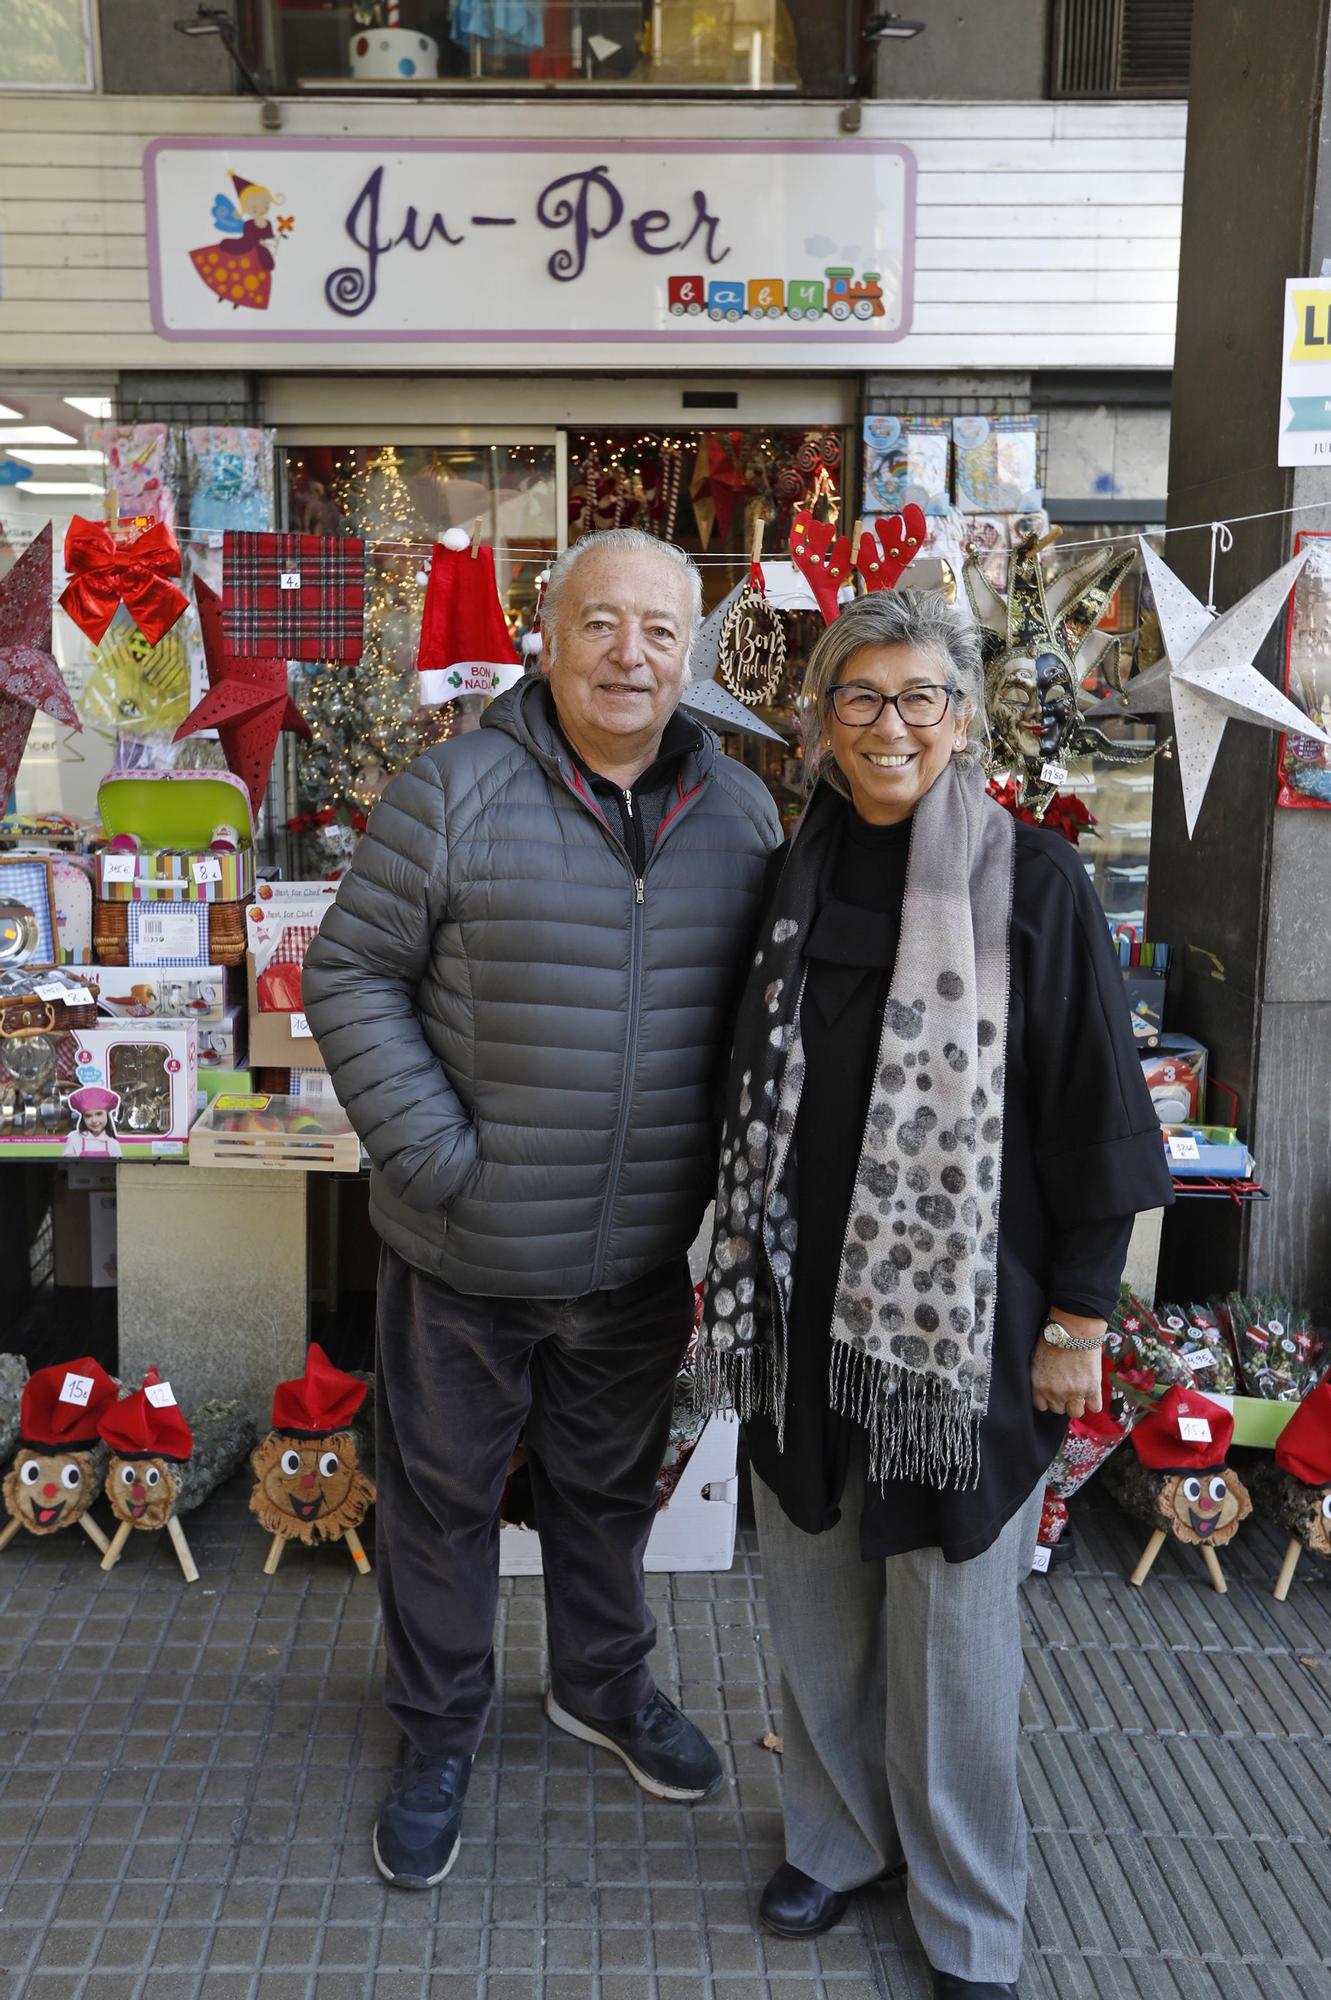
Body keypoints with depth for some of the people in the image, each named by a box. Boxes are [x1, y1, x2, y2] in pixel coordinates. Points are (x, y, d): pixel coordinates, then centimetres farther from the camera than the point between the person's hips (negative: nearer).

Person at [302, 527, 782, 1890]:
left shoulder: (740, 814, 1)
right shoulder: (455, 794, -13)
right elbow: (350, 974, -10)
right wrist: (430, 1151, -17)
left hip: (643, 1259, 4)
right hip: (465, 1257, -3)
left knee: (611, 1484, 23)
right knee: (444, 1489, 15)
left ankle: (602, 1684, 48)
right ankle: (439, 1733, 37)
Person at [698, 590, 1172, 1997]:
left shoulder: (1034, 882, -8)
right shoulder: (795, 878, 5)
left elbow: (1093, 1112, -7)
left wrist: (1077, 1315, -7)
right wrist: (733, 1261, 15)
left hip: (962, 1311, -4)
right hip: (803, 1304, 4)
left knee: (951, 1617, 7)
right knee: (815, 1592, 16)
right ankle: (838, 1837, 40)